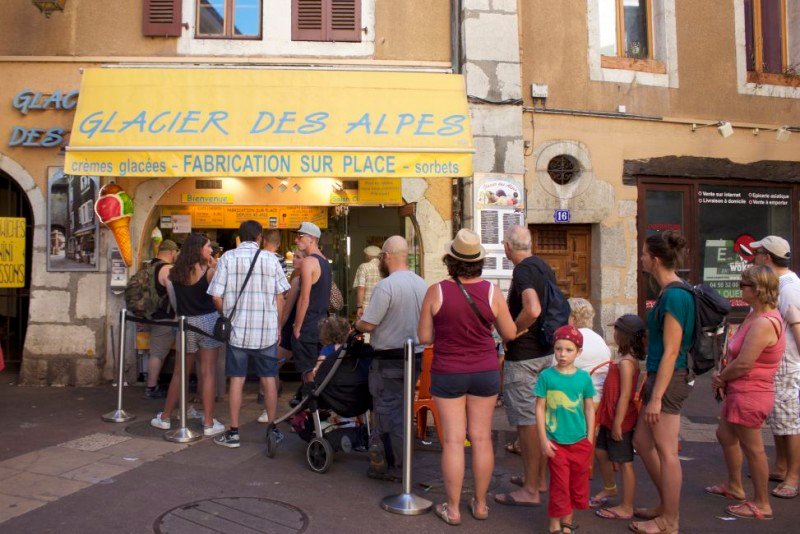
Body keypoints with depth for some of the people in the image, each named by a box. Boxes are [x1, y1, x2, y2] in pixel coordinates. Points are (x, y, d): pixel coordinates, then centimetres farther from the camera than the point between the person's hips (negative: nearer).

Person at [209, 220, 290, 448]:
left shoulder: (227, 258, -3)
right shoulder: (270, 259, -1)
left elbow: (216, 296, -6)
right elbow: (280, 297, 1)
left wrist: (227, 316, 12)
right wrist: (277, 326, 12)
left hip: (237, 329, 0)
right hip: (267, 330, 1)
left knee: (236, 380, 7)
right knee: (269, 380, 9)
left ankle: (233, 433, 13)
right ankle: (273, 430, 18)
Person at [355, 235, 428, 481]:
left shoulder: (385, 286, -19)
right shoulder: (422, 284, 4)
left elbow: (368, 324, -18)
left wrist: (357, 324, 3)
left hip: (389, 359, -7)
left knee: (387, 412, 4)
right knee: (403, 410, 17)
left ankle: (391, 466, 11)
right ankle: (399, 462, 27)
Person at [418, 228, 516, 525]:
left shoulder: (436, 292, -12)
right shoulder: (492, 292, -8)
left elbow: (424, 337, -6)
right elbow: (509, 334, 1)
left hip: (447, 375, -1)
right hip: (485, 373, 2)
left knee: (453, 440, 6)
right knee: (482, 438, 12)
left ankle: (452, 509, 16)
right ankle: (480, 504, 24)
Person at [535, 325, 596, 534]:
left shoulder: (584, 377, -2)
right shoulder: (546, 376, -8)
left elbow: (589, 409, 5)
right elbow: (540, 408, -4)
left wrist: (590, 439, 4)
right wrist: (543, 440, -7)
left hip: (580, 442, 3)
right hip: (556, 442, -2)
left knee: (577, 484, 13)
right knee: (559, 485, 3)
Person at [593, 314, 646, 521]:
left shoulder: (626, 362, -22)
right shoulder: (624, 357, 7)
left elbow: (625, 396, -24)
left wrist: (618, 423, -21)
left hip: (621, 421, -9)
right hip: (610, 417, 9)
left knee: (624, 463, 2)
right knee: (600, 452, 21)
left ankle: (626, 508, 14)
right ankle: (609, 488, 43)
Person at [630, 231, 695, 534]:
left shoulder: (674, 295, -19)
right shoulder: (672, 292, 11)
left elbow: (671, 351, -21)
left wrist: (656, 397, -19)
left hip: (668, 380, -10)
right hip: (659, 376, 10)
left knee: (666, 452, 2)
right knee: (642, 441, 18)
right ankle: (667, 505, 32)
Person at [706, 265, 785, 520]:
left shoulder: (763, 323, -25)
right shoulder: (756, 315, 9)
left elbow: (743, 364, -27)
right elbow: (738, 355, 12)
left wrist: (720, 378, -10)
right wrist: (723, 376, 0)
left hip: (750, 394, -11)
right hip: (741, 392, 11)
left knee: (752, 448, 3)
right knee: (725, 435, 23)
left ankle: (762, 504, 18)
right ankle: (734, 486, 39)